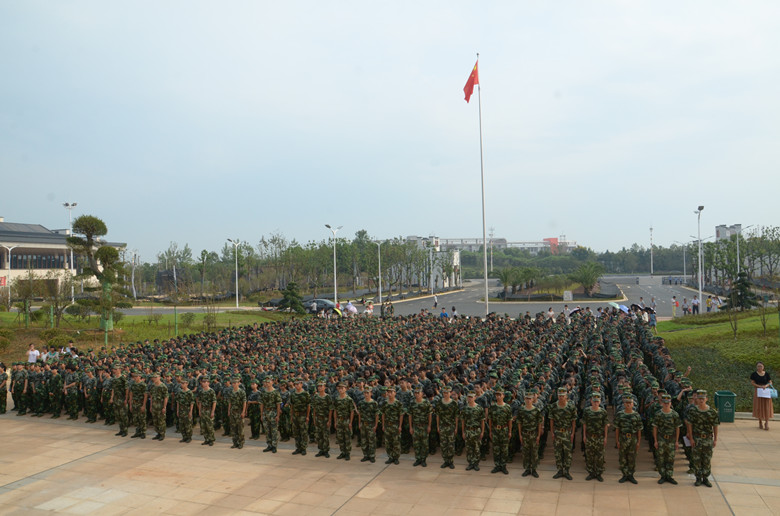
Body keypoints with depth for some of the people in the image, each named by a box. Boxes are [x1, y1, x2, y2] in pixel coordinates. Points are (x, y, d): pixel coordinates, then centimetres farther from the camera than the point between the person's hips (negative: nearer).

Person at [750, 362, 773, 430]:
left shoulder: (767, 374, 5)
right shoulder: (754, 374, 0)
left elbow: (770, 382, 6)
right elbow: (752, 383, -3)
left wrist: (766, 385, -15)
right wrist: (760, 386, -17)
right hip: (758, 392, -1)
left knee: (766, 406, -4)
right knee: (759, 406, 0)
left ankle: (767, 423, -2)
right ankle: (760, 422, 12)